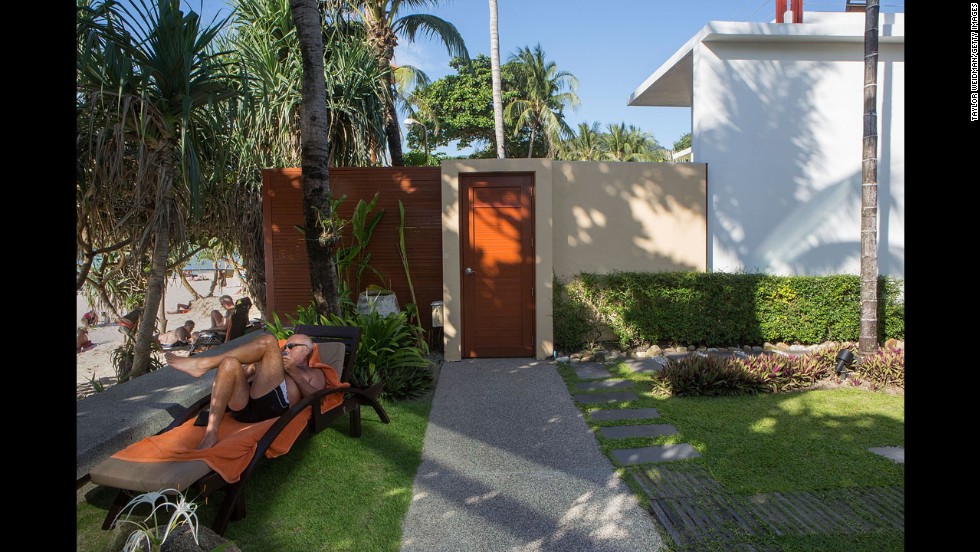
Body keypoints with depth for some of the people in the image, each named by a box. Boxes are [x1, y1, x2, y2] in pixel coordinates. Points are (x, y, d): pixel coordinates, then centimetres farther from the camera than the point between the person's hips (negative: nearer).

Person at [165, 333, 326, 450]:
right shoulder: (281, 367, 41)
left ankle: (202, 363, -12)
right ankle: (210, 435, -32)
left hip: (273, 404, -5)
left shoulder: (315, 373, 28)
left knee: (268, 341, -9)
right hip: (243, 407, 5)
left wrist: (294, 372, 0)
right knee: (229, 363, -23)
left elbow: (315, 398, 5)